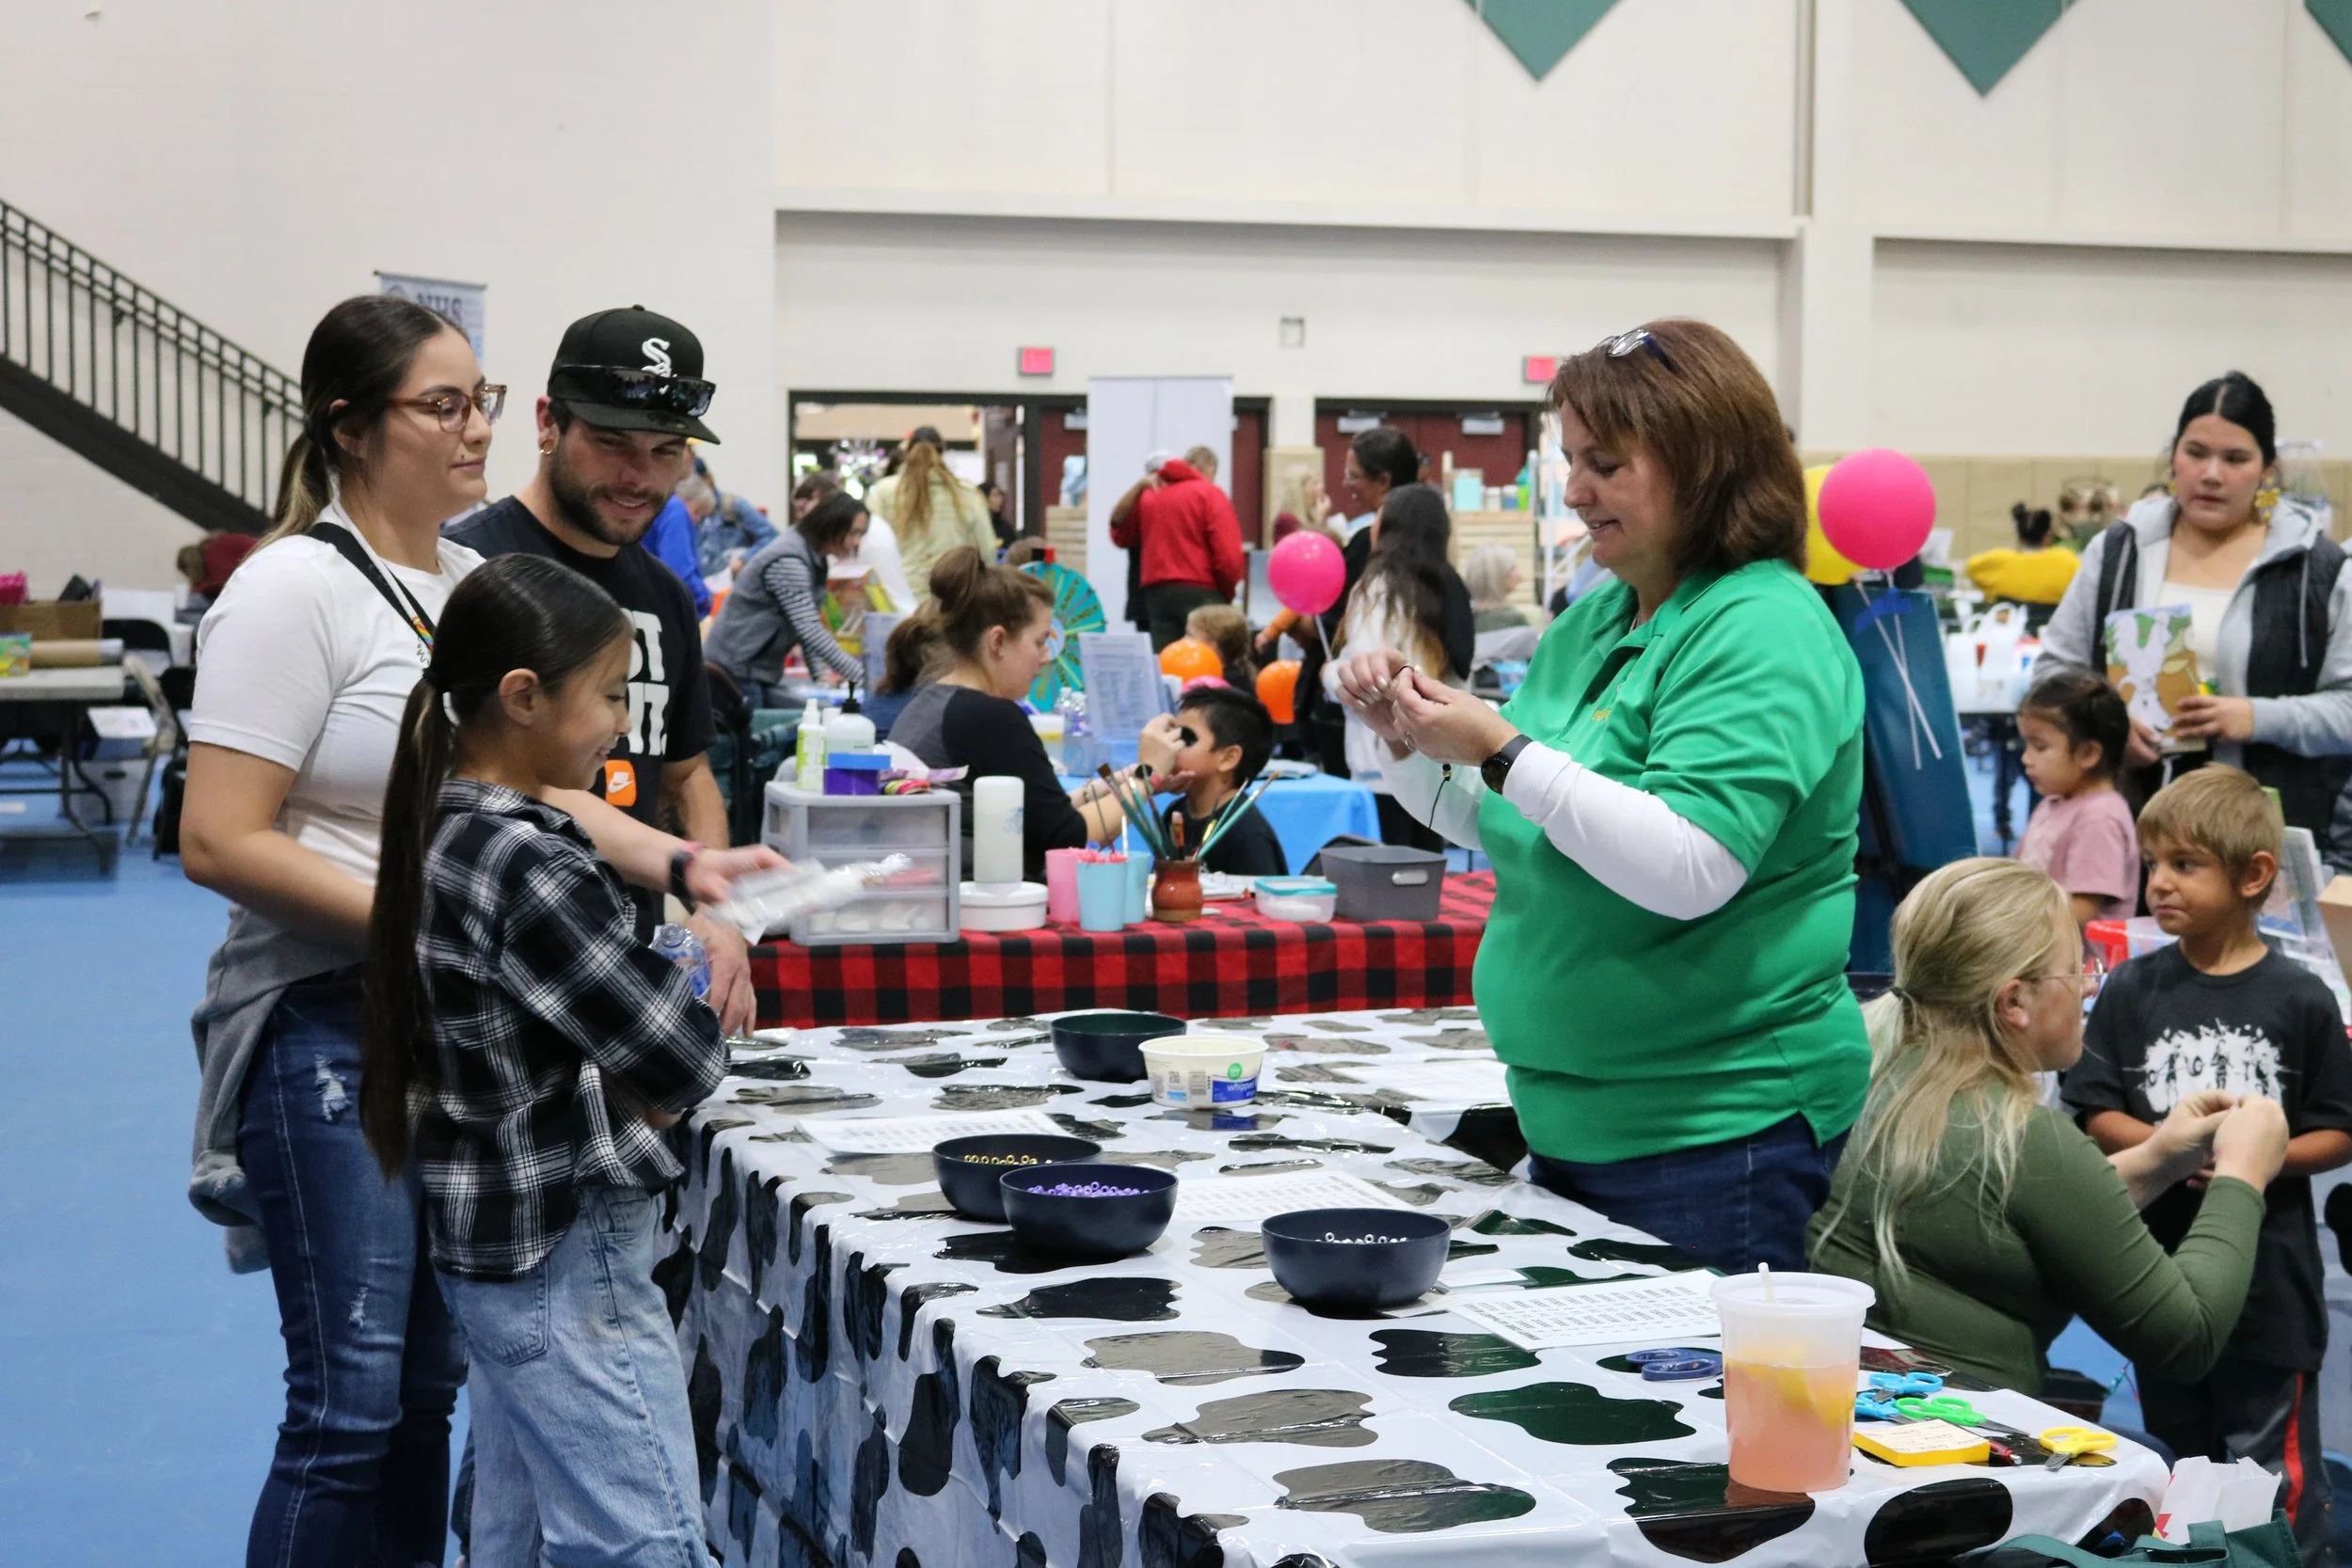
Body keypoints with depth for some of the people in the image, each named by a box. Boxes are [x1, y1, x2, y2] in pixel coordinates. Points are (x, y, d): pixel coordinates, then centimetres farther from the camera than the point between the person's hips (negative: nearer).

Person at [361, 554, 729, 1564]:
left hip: (495, 1247, 10)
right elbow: (681, 1063, -22)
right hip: (567, 1260, -10)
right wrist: (701, 964, -2)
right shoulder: (528, 869, -23)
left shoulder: (449, 828, 6)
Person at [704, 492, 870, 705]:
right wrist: (861, 675, -28)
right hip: (736, 669, -9)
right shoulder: (787, 562, -22)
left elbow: (809, 625, 10)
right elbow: (810, 631, -28)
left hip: (764, 671, 9)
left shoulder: (814, 558, 8)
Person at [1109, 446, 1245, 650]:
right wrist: (1227, 594, 5)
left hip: (1157, 593, 5)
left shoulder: (1148, 496, 11)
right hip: (1201, 594, -5)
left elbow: (1121, 536, 20)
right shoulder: (1210, 494, -3)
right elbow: (1228, 556, -9)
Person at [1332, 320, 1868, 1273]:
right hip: (1571, 1120, 9)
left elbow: (1692, 870, -27)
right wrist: (1406, 738, 3)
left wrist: (1504, 751, -26)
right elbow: (1503, 827, 21)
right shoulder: (1593, 619, 12)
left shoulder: (1763, 630, -15)